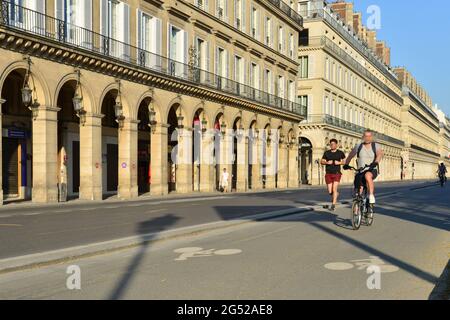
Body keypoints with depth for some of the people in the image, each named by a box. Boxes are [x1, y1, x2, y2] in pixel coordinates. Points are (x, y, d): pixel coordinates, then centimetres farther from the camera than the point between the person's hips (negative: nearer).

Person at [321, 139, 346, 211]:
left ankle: (333, 205, -7)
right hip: (328, 174, 2)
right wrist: (327, 162, -13)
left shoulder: (340, 153, 3)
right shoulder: (326, 153, 7)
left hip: (337, 173, -2)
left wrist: (339, 162, -13)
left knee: (334, 189, -13)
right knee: (330, 191, 3)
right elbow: (321, 162, 8)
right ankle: (336, 194, 37)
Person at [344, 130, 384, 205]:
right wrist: (346, 164, -5)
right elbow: (350, 156, 14)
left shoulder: (376, 146, 3)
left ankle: (371, 196, -33)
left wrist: (375, 162, -37)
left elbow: (380, 154, -16)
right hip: (360, 171, 3)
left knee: (368, 175, -38)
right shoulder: (358, 146, 10)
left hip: (372, 170, -3)